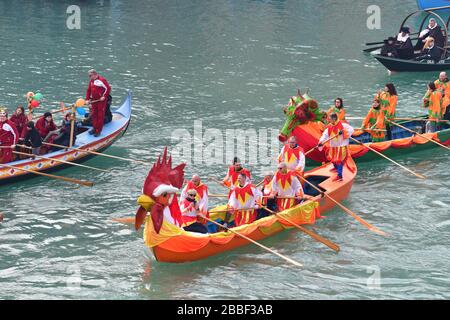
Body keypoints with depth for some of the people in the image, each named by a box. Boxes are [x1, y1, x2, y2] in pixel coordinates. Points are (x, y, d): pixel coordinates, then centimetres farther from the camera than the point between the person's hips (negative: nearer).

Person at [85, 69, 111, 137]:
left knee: (100, 116, -3)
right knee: (94, 115, 11)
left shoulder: (102, 80, -13)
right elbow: (88, 90, 15)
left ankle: (98, 131, 1)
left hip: (101, 100, -7)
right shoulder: (91, 81, 10)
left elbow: (108, 88, -14)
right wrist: (87, 99, 4)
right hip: (94, 100, 7)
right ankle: (95, 128, 22)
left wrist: (104, 96, -17)